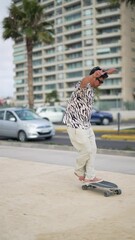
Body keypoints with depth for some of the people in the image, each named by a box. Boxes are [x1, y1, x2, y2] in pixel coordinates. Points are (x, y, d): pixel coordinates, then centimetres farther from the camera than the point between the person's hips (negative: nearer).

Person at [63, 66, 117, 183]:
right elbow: (97, 73, -42)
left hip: (86, 124, 10)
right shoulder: (82, 86, -18)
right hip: (75, 125, -9)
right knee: (86, 150, -4)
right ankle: (79, 171, 23)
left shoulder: (92, 89, 12)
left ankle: (89, 176, 15)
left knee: (93, 149, 7)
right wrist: (106, 72, -35)